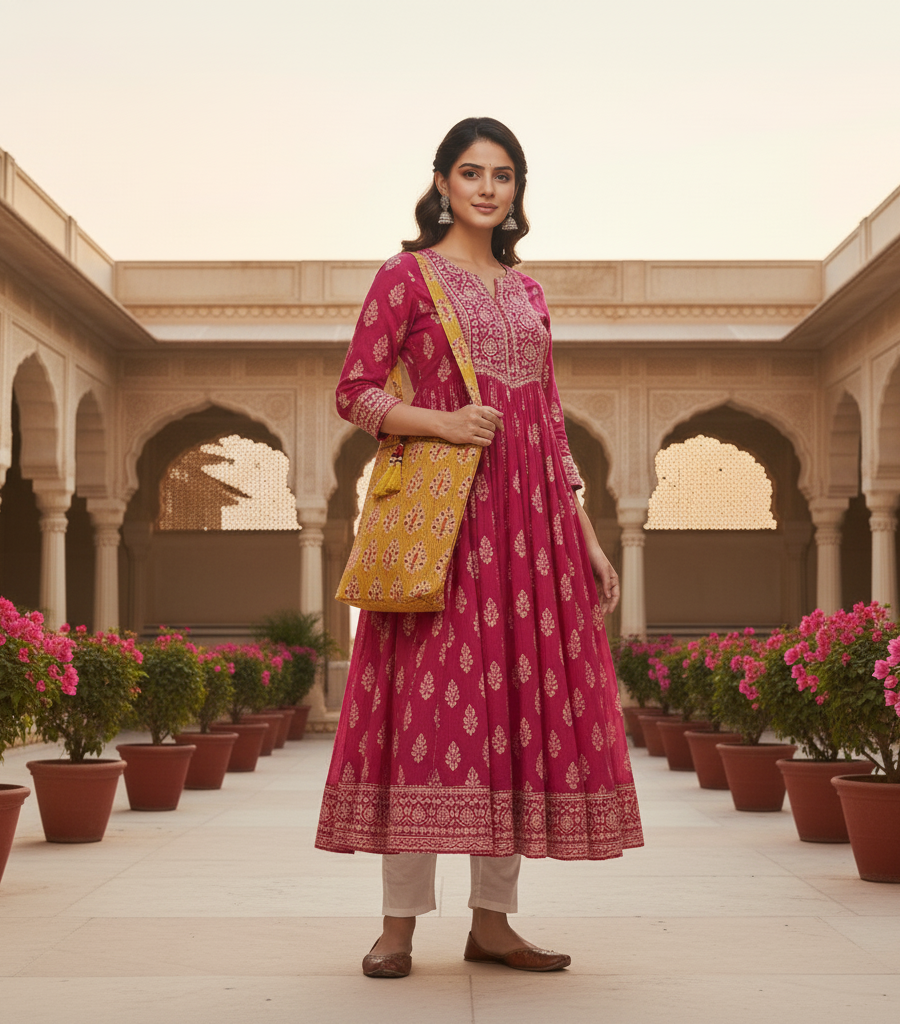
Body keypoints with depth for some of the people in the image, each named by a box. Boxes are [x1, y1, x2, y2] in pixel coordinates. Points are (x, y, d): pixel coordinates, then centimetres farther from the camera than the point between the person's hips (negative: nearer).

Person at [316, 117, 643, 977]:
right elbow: (354, 394, -2)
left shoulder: (526, 291, 19)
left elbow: (550, 424, 18)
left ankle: (492, 921, 9)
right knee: (429, 698, -9)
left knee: (524, 701, 2)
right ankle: (400, 922, -3)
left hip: (530, 518, 5)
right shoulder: (406, 276, 5)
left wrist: (588, 540, 13)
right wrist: (441, 421, -19)